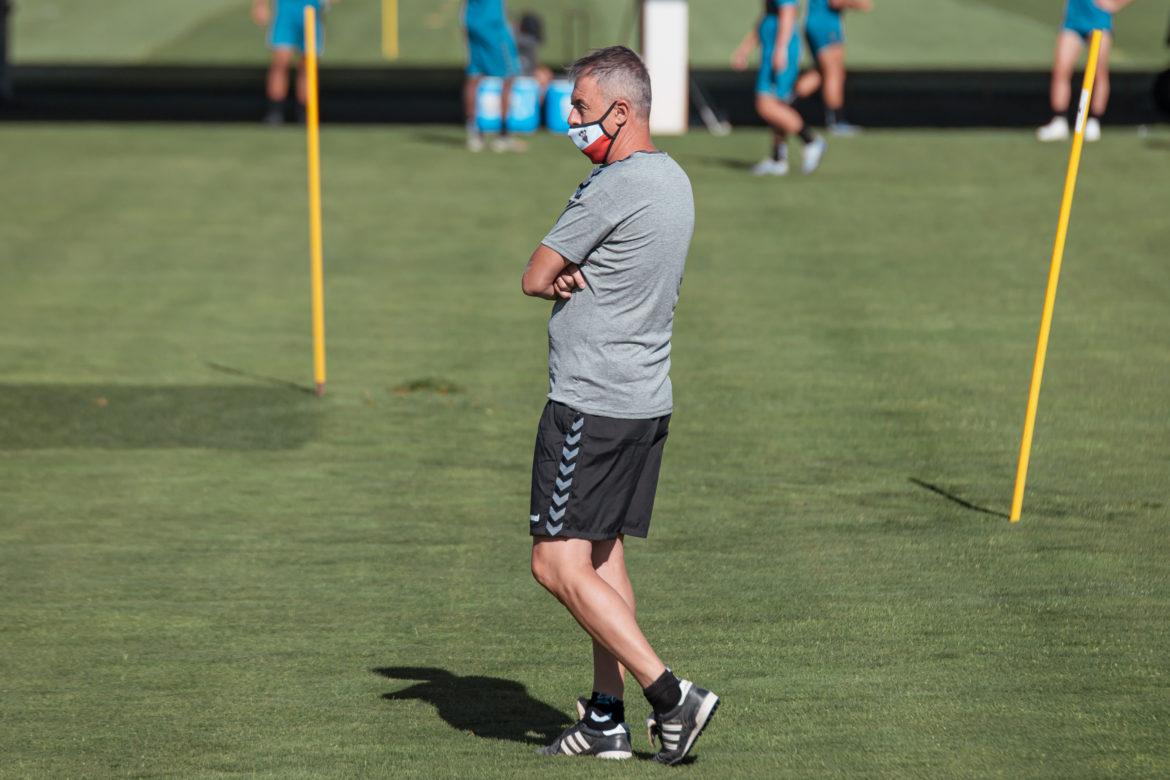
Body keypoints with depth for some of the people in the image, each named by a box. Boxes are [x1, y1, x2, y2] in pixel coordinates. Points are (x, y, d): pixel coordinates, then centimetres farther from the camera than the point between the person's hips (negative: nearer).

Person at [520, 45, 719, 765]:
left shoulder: (615, 187, -18)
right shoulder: (673, 181, 13)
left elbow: (534, 279, -11)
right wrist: (575, 276, -4)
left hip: (591, 403, -10)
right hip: (648, 399, 10)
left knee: (558, 564, -8)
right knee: (603, 557, 13)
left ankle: (670, 694, -12)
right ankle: (607, 719, 14)